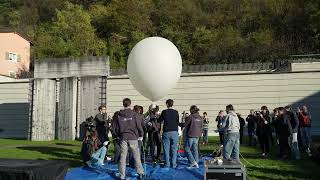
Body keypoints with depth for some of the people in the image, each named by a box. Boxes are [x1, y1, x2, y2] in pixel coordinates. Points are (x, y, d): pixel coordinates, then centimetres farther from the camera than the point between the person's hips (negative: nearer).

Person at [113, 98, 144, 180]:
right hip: (133, 137, -2)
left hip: (123, 138, 2)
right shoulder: (133, 114, -5)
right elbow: (139, 125, -5)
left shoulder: (119, 115, 2)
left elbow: (116, 128, 6)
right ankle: (140, 173, 12)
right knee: (136, 156, 8)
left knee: (122, 157, 5)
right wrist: (141, 135, 9)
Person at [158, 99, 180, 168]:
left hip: (166, 132, -1)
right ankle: (173, 164, 7)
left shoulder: (164, 112, -3)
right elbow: (177, 122, 7)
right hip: (174, 132, 1)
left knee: (166, 149, 6)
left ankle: (167, 164, 7)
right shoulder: (176, 112, 0)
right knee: (174, 149, 6)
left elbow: (159, 121, 8)